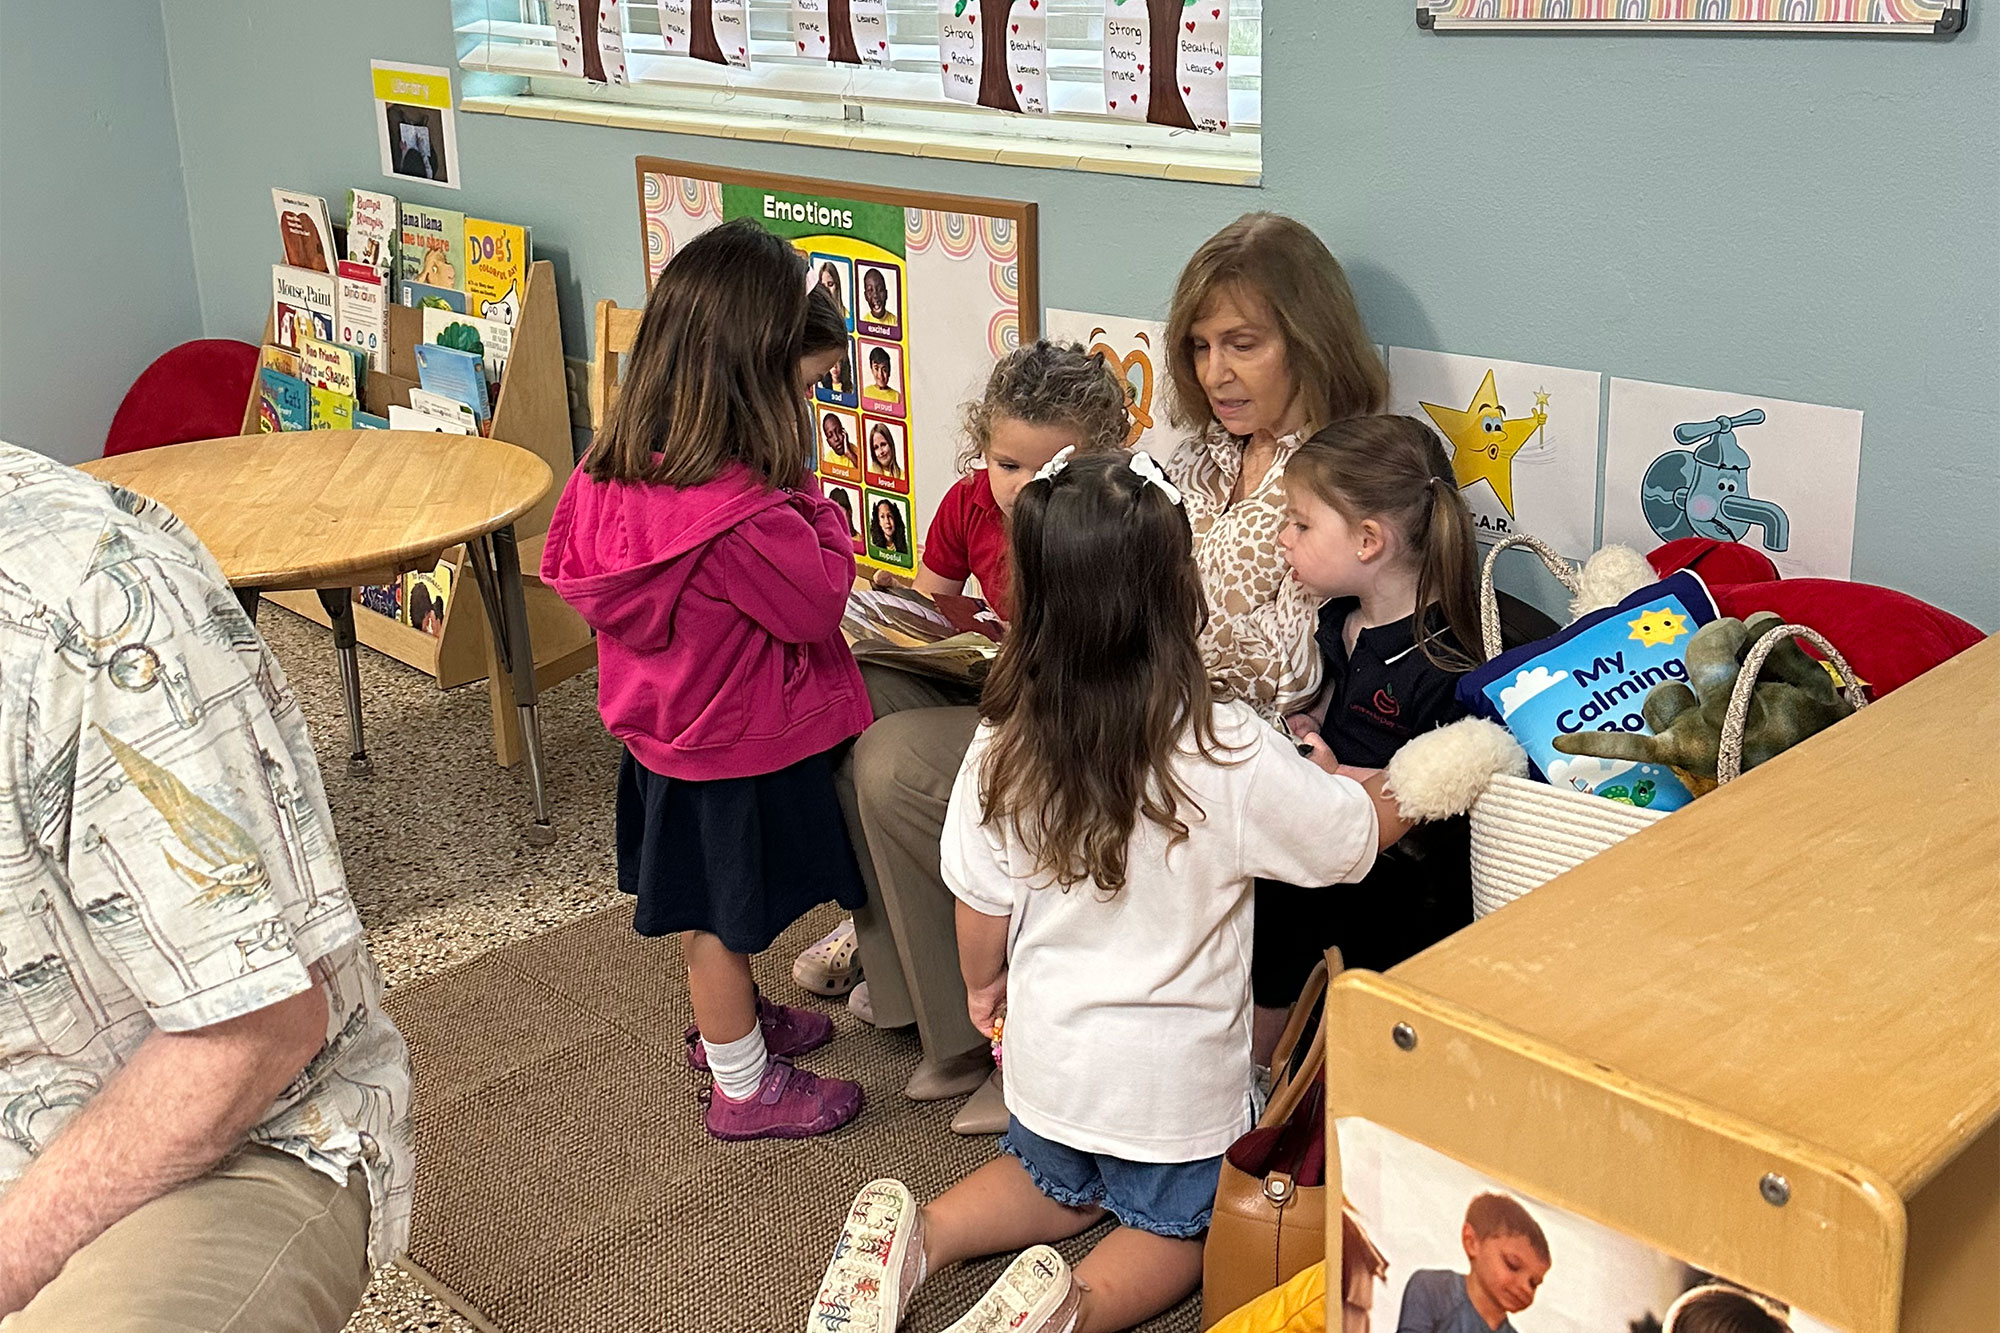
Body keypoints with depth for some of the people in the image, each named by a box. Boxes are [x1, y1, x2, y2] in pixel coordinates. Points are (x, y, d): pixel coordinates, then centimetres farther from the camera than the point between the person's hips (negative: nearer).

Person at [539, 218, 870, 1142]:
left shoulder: (614, 470, -9)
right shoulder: (743, 514, -34)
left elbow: (564, 568, 7)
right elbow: (820, 602, -22)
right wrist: (812, 502, -11)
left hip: (665, 733, 8)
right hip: (743, 749, -8)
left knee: (707, 905, 27)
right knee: (729, 916, 11)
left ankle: (729, 1023, 50)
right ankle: (745, 1086, 30)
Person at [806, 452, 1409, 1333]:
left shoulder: (1003, 747, -17)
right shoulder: (1228, 753, -27)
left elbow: (982, 905, -4)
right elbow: (1369, 830, -14)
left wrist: (983, 985, 16)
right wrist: (1329, 774, 8)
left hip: (1048, 1041, 4)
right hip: (1172, 1069, -3)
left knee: (1060, 1184, 31)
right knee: (1172, 1226, 21)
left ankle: (916, 1237, 9)